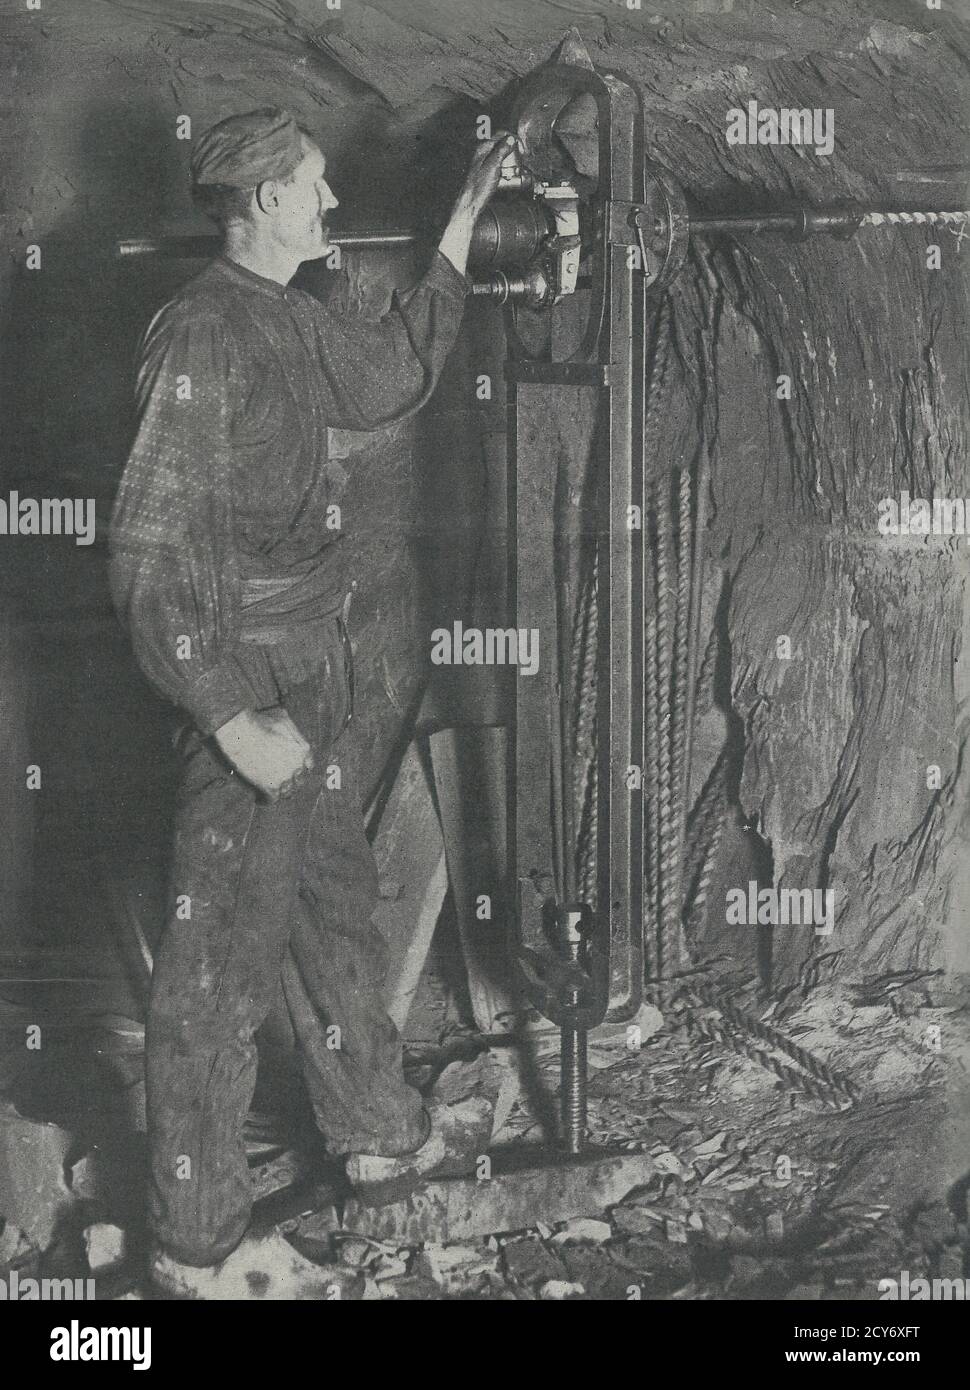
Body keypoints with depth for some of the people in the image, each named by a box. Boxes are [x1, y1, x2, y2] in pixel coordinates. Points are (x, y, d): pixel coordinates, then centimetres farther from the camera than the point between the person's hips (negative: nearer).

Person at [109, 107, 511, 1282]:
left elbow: (389, 373, 28)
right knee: (220, 960, 2)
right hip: (246, 684, -9)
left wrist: (463, 226, 26)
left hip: (305, 676, 10)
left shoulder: (286, 325, 8)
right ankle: (196, 1227, 16)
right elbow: (151, 550, -24)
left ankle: (382, 1137, 39)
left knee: (332, 909, 21)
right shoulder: (203, 335, -20)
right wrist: (233, 720, -25)